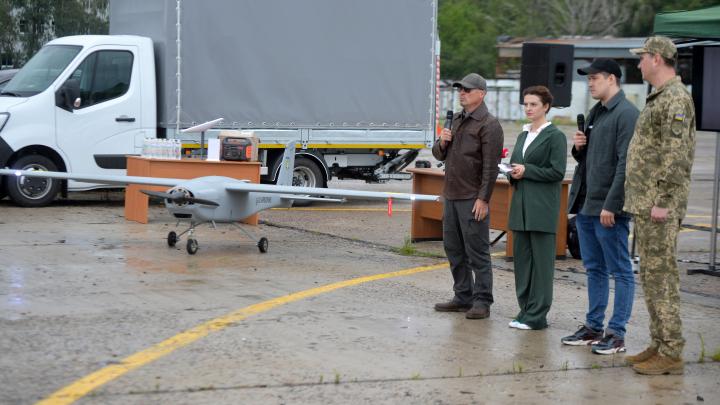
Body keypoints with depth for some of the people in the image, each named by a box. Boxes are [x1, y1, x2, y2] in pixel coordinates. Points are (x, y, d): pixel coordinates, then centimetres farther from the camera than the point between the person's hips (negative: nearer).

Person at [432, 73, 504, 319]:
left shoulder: (489, 125, -10)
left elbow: (491, 166, -15)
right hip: (451, 195, 9)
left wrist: (483, 199, -20)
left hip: (472, 199, -9)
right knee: (453, 249, 12)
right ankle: (463, 297, 21)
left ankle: (482, 301, -1)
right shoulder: (456, 120, 16)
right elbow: (439, 155, 22)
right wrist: (442, 143, -1)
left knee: (477, 252, -5)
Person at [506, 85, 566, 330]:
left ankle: (537, 315, -2)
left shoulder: (554, 136, -5)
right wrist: (514, 173, 2)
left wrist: (526, 171, -13)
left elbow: (557, 172, -11)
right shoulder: (523, 135, 18)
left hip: (542, 208, -8)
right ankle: (525, 310, 15)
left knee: (541, 260, -4)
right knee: (521, 257, 8)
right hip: (521, 205, 8)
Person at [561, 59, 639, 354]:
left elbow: (626, 164, -18)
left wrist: (611, 205, -21)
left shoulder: (627, 114, -12)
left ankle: (616, 333, 2)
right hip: (586, 206, 9)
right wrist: (579, 147, 3)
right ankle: (593, 327, 23)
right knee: (594, 269, 15)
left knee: (620, 271, -1)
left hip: (609, 209, -9)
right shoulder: (594, 113, 17)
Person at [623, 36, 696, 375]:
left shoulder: (675, 99, -15)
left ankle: (671, 354, -5)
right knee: (651, 276, 14)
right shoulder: (659, 98, 18)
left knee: (661, 276, -8)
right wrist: (642, 201, 21)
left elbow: (677, 156, -22)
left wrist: (663, 203, -23)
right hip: (644, 205, 11)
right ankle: (659, 344, 21)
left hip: (658, 208, -11)